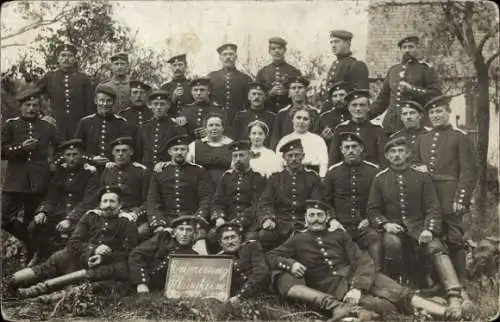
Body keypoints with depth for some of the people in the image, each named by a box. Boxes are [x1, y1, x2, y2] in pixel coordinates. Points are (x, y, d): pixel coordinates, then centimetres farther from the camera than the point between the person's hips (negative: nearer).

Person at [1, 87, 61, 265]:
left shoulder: (48, 127, 8)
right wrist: (21, 147, -14)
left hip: (39, 182, 0)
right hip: (15, 181, 0)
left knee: (33, 222, 7)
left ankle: (32, 257, 22)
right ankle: (32, 244, 13)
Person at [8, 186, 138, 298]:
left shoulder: (126, 223, 3)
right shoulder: (90, 216, 12)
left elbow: (128, 253, -4)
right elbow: (73, 242, 5)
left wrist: (104, 257, -19)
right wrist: (93, 249, -13)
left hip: (107, 263, -3)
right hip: (81, 256, 4)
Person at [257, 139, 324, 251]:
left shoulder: (313, 178, 15)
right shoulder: (275, 179, 17)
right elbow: (265, 203, 8)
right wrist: (267, 219, -14)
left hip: (304, 225, 0)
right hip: (280, 226, 0)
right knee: (264, 235, -31)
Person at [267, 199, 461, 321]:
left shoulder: (339, 235, 17)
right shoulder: (297, 240, 14)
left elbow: (364, 261, 5)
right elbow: (271, 256, 9)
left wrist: (358, 288, -15)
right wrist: (290, 263, -13)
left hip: (356, 277, 2)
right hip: (331, 287, -1)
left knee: (398, 293, -24)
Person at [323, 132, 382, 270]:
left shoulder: (373, 170, 9)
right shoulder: (333, 171, 12)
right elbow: (326, 200, 16)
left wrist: (370, 218, -2)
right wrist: (332, 220, 0)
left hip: (364, 224, 0)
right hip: (340, 225, 1)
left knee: (375, 239, -32)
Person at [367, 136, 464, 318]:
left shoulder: (421, 176, 5)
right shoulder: (380, 179, 7)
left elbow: (432, 207, 2)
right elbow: (372, 209, 8)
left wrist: (429, 230, -14)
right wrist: (385, 224, -12)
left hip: (418, 224, 0)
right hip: (393, 226, 0)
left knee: (436, 248, -29)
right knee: (392, 243, -34)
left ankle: (454, 297, -38)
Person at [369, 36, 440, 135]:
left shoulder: (426, 69, 4)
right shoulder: (393, 70, 18)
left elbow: (436, 94, -5)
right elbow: (383, 98, 21)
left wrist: (411, 89, -14)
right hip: (392, 124, 4)